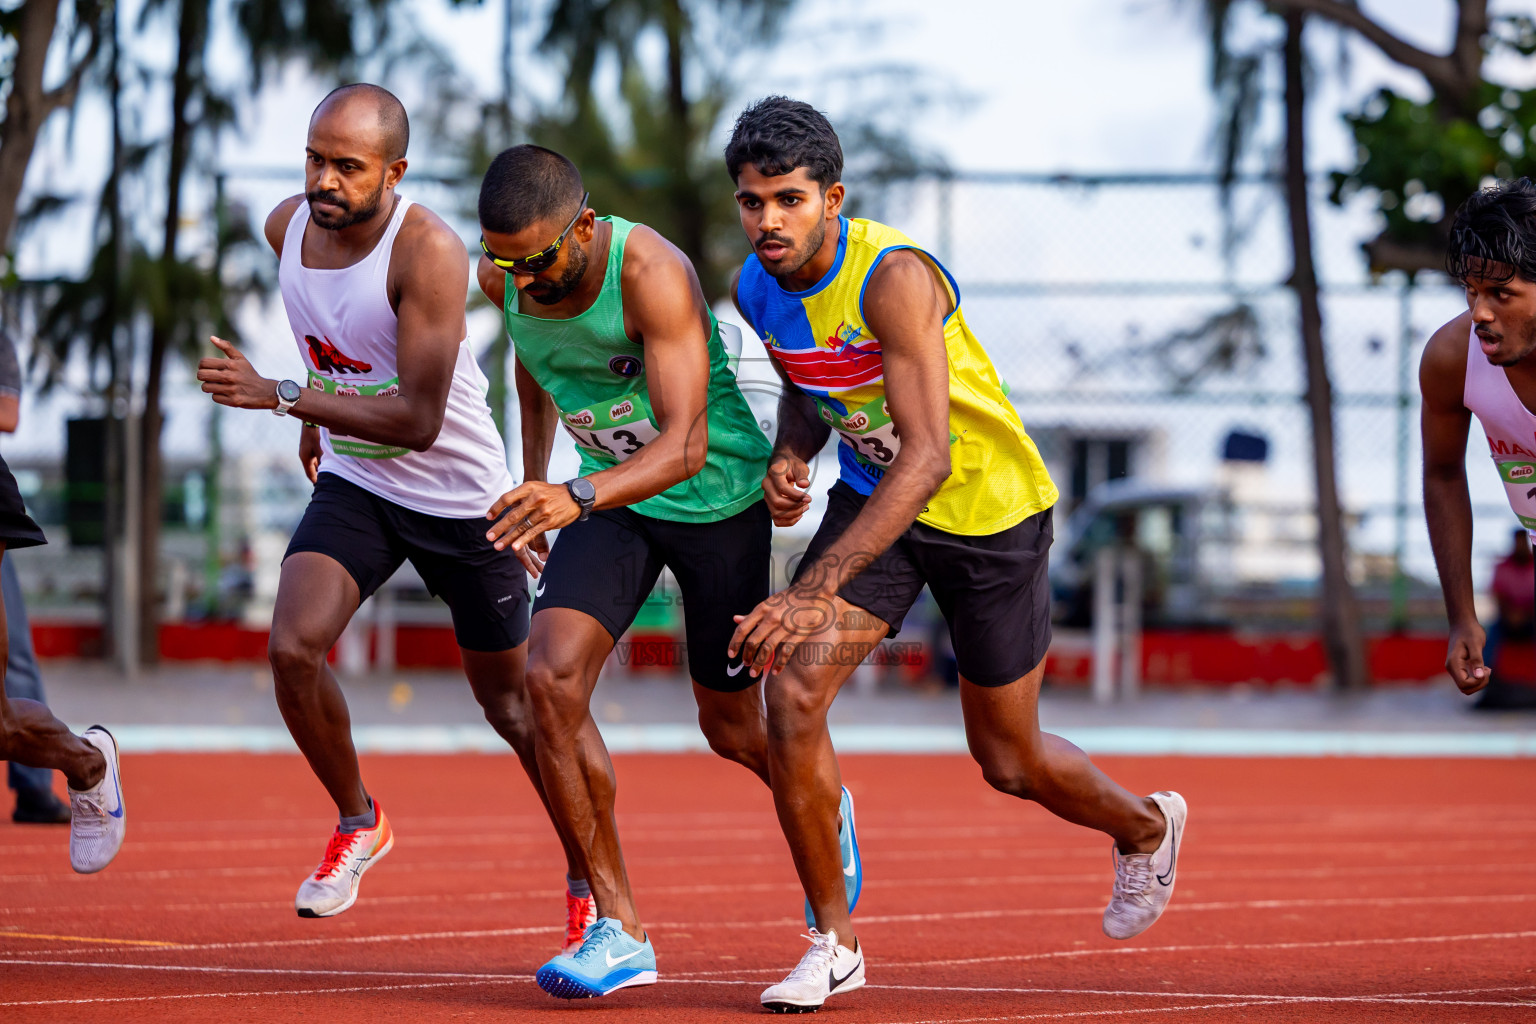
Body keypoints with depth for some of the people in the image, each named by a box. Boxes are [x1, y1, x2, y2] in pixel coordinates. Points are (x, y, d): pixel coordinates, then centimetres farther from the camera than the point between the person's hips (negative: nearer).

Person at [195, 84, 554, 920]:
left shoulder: (428, 251, -27)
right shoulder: (288, 226, -6)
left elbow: (418, 420, -30)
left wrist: (279, 396, -34)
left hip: (462, 497, -4)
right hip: (353, 484, 5)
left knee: (511, 704, 8)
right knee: (292, 648, -19)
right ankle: (357, 822, 6)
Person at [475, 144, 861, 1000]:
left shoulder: (653, 275, -32)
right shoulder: (505, 275, -13)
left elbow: (685, 445, -40)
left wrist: (580, 501, -56)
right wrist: (536, 479, 17)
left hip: (720, 498, -4)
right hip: (612, 497, 4)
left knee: (731, 727, 11)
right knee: (550, 678, -21)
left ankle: (825, 812, 49)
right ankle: (620, 929, -15)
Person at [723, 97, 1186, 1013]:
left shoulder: (894, 277, -33)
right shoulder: (758, 289, -10)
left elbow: (927, 458, -40)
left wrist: (816, 590, -47)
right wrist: (792, 453, -13)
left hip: (987, 504, -5)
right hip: (873, 494, 5)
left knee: (1009, 761, 9)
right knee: (792, 690, -17)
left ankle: (1146, 827, 43)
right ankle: (834, 943, -4)